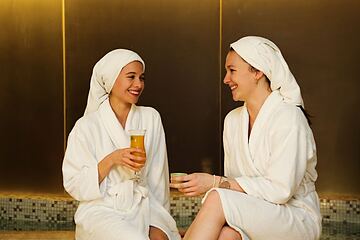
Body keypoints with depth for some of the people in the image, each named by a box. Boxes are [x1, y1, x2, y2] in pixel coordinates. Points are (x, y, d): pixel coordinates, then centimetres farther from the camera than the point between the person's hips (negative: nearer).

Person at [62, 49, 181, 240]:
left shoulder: (151, 118, 7)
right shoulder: (86, 126, -2)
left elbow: (158, 178, 8)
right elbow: (74, 185, -5)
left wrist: (159, 219, 6)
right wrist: (111, 160, -16)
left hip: (142, 207, 2)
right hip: (101, 210, -2)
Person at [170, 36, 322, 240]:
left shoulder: (289, 117, -14)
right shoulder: (232, 120, 9)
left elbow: (280, 190, -20)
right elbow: (235, 183, 8)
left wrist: (215, 183, -23)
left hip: (297, 219, -4)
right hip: (253, 216, 5)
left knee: (218, 199, -29)